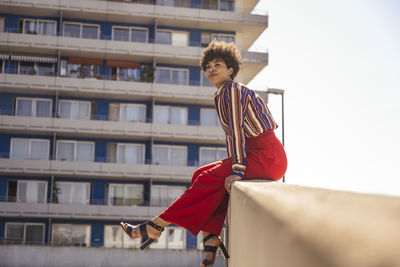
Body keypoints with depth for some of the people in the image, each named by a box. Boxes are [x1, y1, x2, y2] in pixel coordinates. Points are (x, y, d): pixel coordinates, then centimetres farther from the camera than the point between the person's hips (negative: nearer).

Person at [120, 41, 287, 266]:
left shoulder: (233, 89, -8)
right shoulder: (224, 95, 20)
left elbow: (237, 130, -17)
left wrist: (237, 171, -22)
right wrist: (231, 166, 13)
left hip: (267, 156, -9)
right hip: (258, 156, 9)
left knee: (209, 179, -16)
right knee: (204, 175, 0)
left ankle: (157, 225, -12)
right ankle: (211, 239, -8)